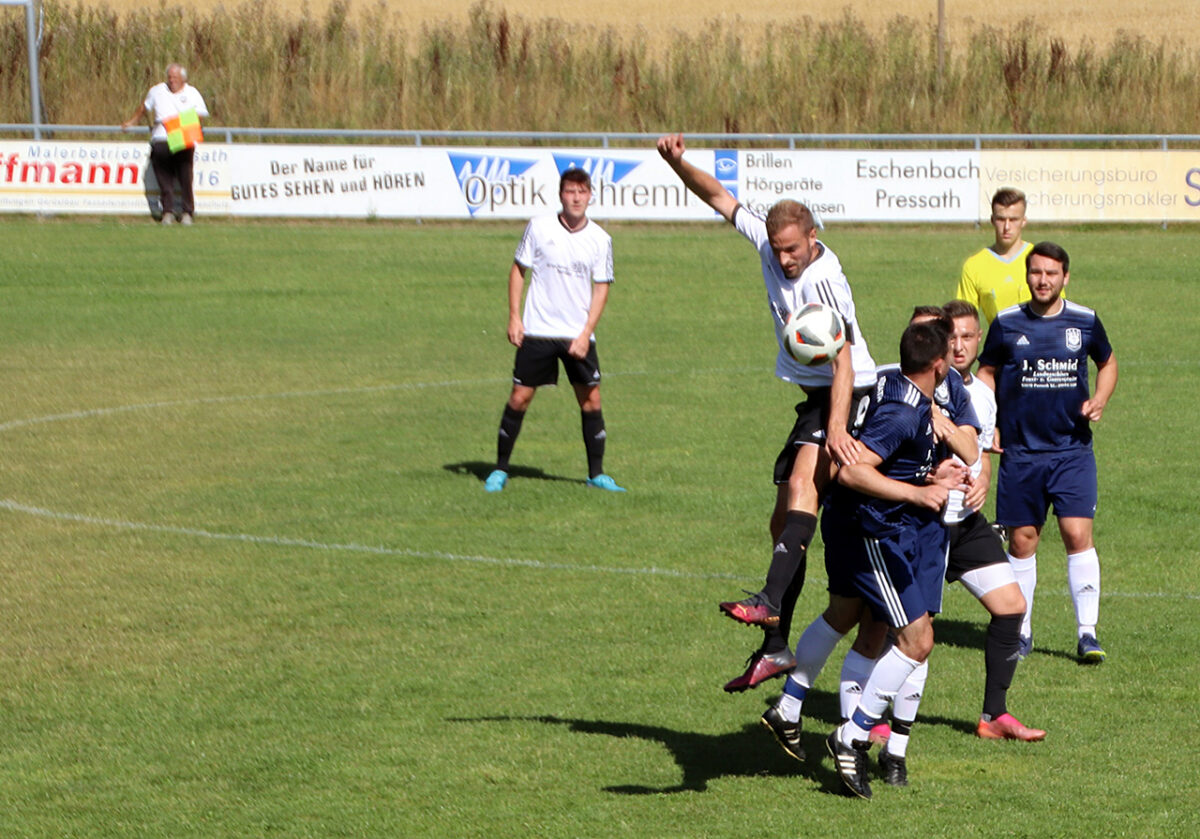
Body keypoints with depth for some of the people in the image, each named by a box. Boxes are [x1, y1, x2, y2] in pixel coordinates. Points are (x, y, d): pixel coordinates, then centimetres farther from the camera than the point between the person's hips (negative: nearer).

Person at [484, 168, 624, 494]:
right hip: (537, 332, -1)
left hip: (578, 335, 1)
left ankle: (596, 473, 11)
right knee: (520, 397, -1)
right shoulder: (539, 227, -2)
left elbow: (601, 287, 3)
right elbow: (518, 269, 6)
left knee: (591, 400, 0)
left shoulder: (600, 239, 0)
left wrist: (586, 333, -7)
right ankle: (500, 470, 10)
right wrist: (514, 316, -2)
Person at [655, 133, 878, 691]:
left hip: (847, 395, -9)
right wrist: (678, 163, -2)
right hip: (812, 396, 9)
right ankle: (775, 647, 13)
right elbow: (720, 197, 13)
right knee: (785, 521, 8)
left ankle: (771, 600, -48)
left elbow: (843, 360, -30)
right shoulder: (767, 242, 0)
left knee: (802, 481, -32)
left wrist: (837, 427, -40)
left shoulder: (825, 281, -22)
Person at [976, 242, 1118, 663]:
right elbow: (987, 372, 12)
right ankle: (1020, 631, 19)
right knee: (1021, 540, 4)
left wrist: (1099, 401, 2)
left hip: (1072, 449, 0)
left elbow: (1107, 362, 20)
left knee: (1078, 534, -11)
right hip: (1020, 450, 0)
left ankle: (1087, 632, -5)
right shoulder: (1006, 323, 0)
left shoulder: (1084, 321, 2)